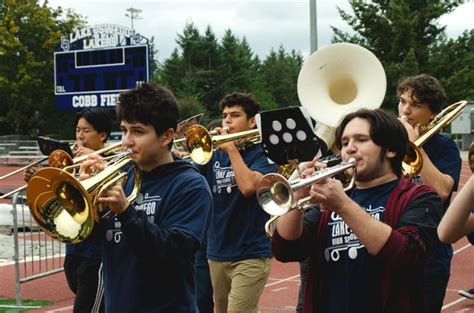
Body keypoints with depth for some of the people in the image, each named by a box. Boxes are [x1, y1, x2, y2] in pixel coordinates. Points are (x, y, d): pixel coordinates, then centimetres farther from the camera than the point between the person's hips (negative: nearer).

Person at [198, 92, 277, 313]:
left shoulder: (263, 154, -5)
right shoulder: (215, 154, 10)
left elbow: (248, 186, -24)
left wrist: (231, 148, -16)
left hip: (250, 255, -6)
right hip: (217, 252, 6)